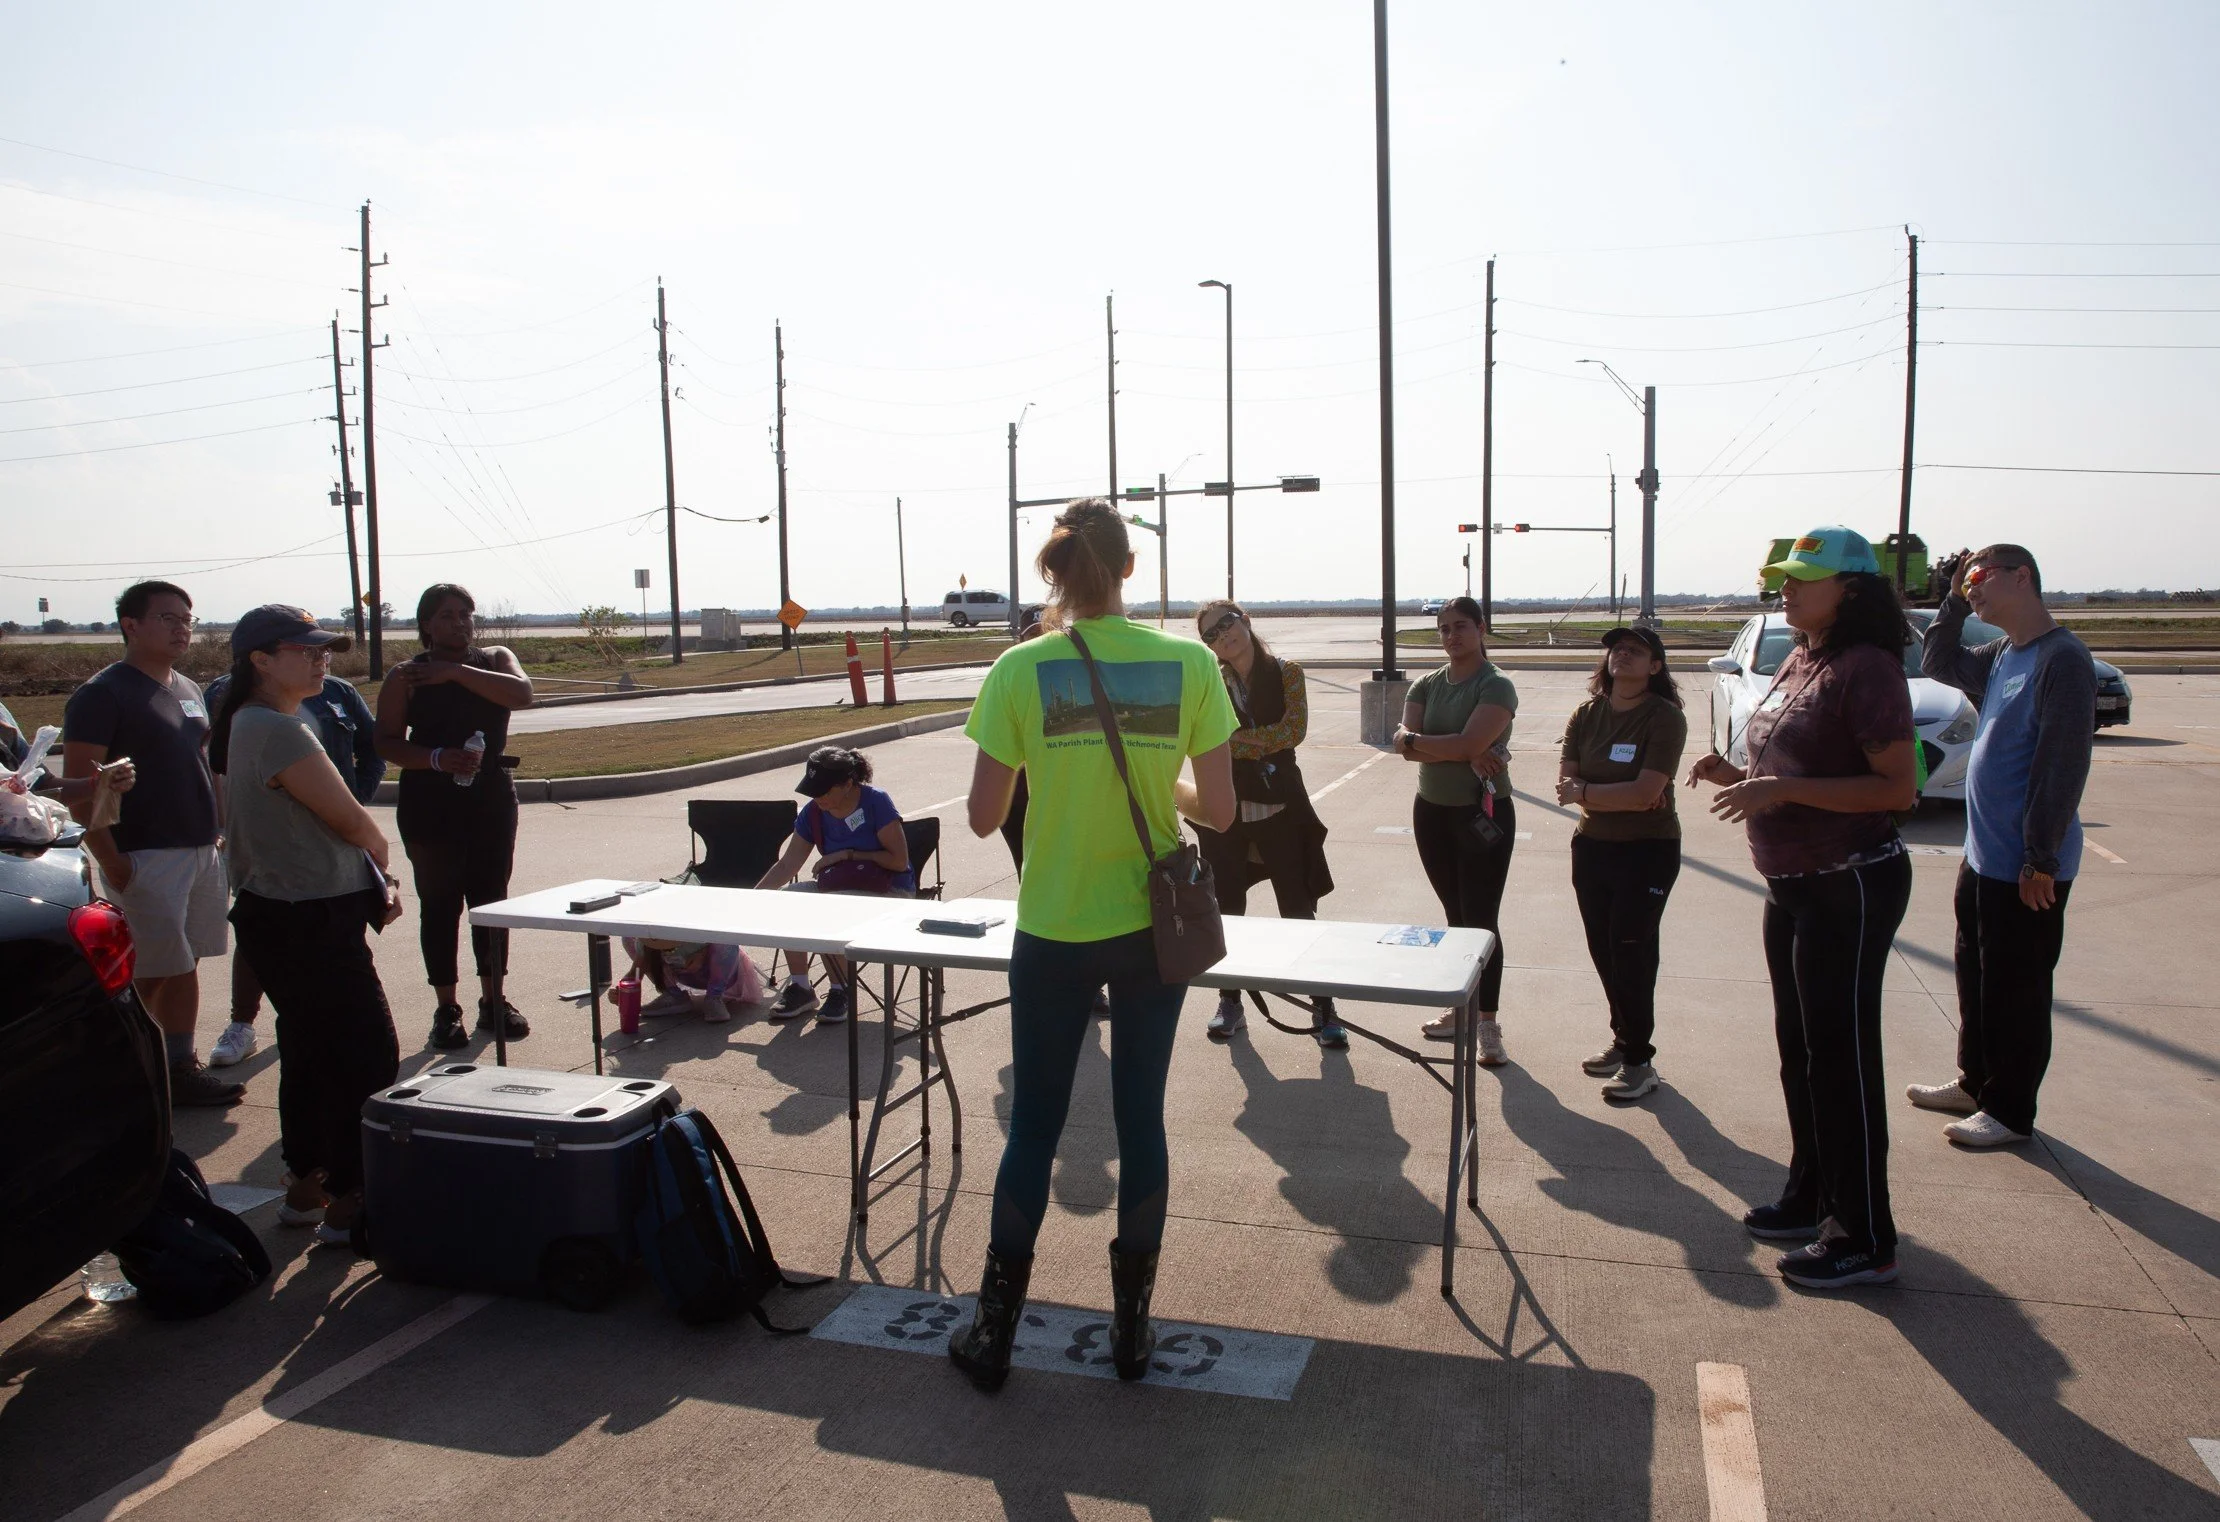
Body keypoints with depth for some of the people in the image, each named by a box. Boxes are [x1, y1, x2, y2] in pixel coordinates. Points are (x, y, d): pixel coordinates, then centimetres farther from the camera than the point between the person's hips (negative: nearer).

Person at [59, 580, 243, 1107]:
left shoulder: (190, 690, 16)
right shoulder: (103, 694, -9)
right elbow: (79, 784, -14)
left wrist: (216, 834, 16)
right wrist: (110, 859, -19)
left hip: (201, 852, 8)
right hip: (146, 859, -8)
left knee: (186, 965, 12)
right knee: (147, 977, -5)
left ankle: (180, 1068, 20)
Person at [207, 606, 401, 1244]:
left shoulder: (250, 724, 13)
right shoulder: (279, 731, -20)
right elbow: (353, 822, -15)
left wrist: (373, 881, 3)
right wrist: (381, 863, 6)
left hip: (283, 917, 11)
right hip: (308, 922, -11)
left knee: (311, 1052, 20)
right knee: (367, 1057, -5)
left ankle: (306, 1184, 32)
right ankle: (348, 1203, 2)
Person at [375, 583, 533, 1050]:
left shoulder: (495, 659, 7)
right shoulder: (406, 676, 1)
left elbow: (521, 693, -13)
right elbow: (387, 741, -4)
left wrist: (458, 672, -19)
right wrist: (438, 759, -19)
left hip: (492, 803, 2)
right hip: (430, 808, -2)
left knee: (492, 900, 8)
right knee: (439, 905, 2)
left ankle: (494, 1000, 19)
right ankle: (446, 1009, 10)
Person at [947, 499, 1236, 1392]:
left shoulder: (1020, 671, -11)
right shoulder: (1190, 665, -7)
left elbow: (983, 818, -8)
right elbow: (1218, 810, -6)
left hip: (1054, 933, -1)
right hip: (1154, 927, 1)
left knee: (1034, 1125, 12)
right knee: (1140, 1117, 14)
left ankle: (994, 1335, 24)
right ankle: (1132, 1327, 27)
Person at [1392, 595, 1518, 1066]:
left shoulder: (1496, 686, -10)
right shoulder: (1427, 686, 8)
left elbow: (1469, 743, -24)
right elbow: (1403, 739, -8)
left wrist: (1418, 742, -11)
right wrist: (1462, 754, -19)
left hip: (1483, 812, -6)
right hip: (1432, 811, 6)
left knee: (1481, 920, -5)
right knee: (1455, 915, 13)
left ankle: (1488, 1024, -1)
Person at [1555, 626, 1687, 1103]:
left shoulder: (1665, 717, -13)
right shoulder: (1587, 714, 3)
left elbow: (1646, 792, -22)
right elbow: (1566, 782, -4)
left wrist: (1584, 792, -13)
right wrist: (1621, 796, -18)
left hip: (1647, 851, -6)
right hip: (1592, 846, 6)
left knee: (1631, 950, -3)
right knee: (1603, 949, 12)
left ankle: (1639, 1060, 10)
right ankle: (1623, 1040, 29)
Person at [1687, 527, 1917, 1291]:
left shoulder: (1866, 668, -18)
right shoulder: (1798, 663, 10)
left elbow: (1897, 787, -23)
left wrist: (1785, 790, -28)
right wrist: (1736, 774, 1)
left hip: (1850, 887, -9)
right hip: (1792, 884, 9)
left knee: (1841, 1055, -2)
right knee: (1799, 1046, 18)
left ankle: (1865, 1240, 11)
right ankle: (1812, 1197, 34)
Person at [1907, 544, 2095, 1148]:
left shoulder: (2062, 658, -18)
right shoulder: (2000, 656, 8)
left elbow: (2063, 765, -21)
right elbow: (1937, 662, 26)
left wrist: (2041, 859, -21)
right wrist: (1953, 600, 11)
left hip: (2026, 868, -9)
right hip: (1982, 856, 9)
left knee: (2016, 989, 3)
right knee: (1976, 977, 19)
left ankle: (2010, 1112, 16)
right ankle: (1974, 1084, 34)